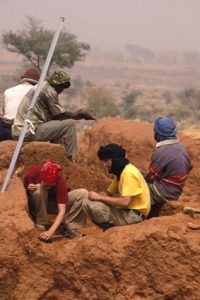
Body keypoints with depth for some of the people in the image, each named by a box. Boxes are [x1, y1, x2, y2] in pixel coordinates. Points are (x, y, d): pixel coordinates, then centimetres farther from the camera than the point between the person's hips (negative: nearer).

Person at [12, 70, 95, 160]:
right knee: (70, 123, -6)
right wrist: (80, 114, 4)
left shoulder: (40, 87, 19)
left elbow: (55, 115, 23)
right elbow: (61, 116, -9)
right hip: (29, 132, -10)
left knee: (58, 126, 27)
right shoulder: (50, 91, -10)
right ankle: (68, 160, -3)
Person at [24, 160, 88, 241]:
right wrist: (29, 189, -31)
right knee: (39, 190, -37)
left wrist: (51, 231, -47)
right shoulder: (33, 172, -28)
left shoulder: (60, 180, -30)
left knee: (83, 193, -20)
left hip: (54, 203, 1)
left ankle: (67, 226, -18)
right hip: (36, 205, 0)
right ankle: (42, 225, -21)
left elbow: (62, 211, -35)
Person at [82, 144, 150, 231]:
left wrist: (100, 197, -19)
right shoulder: (120, 171, 13)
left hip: (135, 214, -10)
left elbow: (125, 202, -26)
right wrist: (98, 196, -9)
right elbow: (109, 193, 14)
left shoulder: (129, 173, -18)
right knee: (87, 202, 5)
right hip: (127, 210, 10)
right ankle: (110, 228, 0)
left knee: (91, 205, -23)